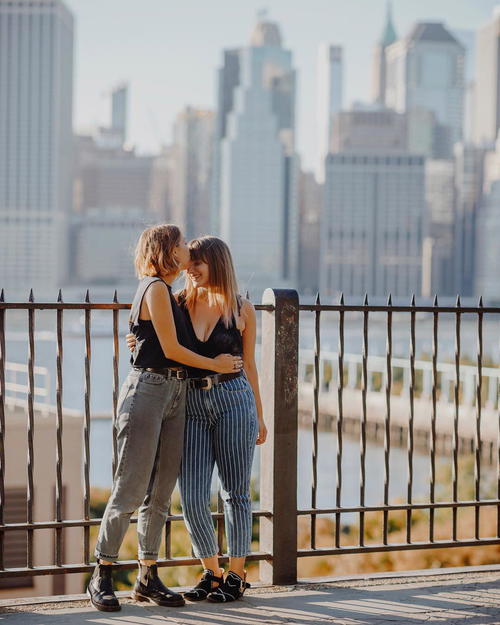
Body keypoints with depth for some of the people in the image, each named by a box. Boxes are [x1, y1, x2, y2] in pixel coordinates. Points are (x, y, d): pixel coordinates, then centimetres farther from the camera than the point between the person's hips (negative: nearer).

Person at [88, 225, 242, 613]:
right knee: (130, 491, -8)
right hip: (148, 389, -9)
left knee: (161, 493, 6)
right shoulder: (156, 289, -9)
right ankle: (102, 578, -1)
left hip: (175, 393, 9)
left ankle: (148, 577, 11)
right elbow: (171, 349, -11)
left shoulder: (168, 292, 20)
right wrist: (215, 365, 1)